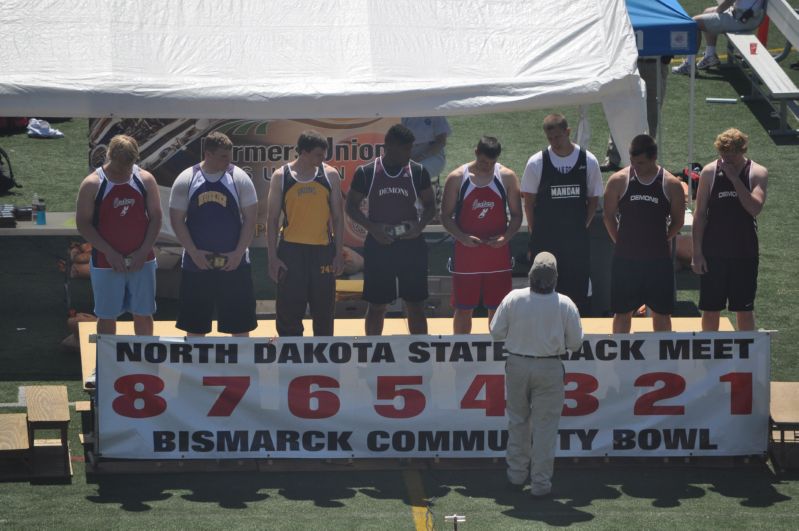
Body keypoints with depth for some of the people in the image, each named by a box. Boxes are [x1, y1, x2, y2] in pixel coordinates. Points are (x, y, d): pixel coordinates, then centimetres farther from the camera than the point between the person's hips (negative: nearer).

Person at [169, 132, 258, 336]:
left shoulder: (239, 178, -2)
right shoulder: (186, 180, -1)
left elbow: (250, 218, 0)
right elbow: (177, 220, 0)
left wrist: (239, 253, -10)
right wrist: (194, 253, -10)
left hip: (234, 263, 0)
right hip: (197, 264, 0)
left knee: (240, 324, 3)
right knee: (194, 327, 6)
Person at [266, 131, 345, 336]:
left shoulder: (330, 175, 1)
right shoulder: (281, 177, -2)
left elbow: (337, 216, 6)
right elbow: (272, 219, 1)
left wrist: (339, 253, 0)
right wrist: (272, 257, -4)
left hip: (322, 250, 1)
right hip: (291, 250, -1)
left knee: (324, 312, 7)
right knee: (289, 313, 1)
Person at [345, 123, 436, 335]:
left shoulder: (418, 172, 0)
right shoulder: (366, 173, -4)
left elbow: (430, 205, 9)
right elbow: (351, 206, 3)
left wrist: (421, 224, -12)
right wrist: (372, 227, -12)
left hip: (411, 245, 1)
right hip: (378, 245, -1)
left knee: (415, 305, 4)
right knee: (376, 305, 6)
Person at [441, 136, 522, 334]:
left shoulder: (507, 177, 0)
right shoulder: (457, 178, -3)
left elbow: (516, 215, 4)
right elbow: (446, 216, -1)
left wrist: (506, 237, -14)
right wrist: (462, 237, -17)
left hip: (497, 251, 1)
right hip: (466, 251, -1)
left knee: (497, 308, 6)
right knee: (463, 308, 5)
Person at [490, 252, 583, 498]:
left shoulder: (513, 299, -11)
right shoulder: (565, 305, -12)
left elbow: (496, 332, -3)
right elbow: (575, 342, -4)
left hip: (517, 365, 2)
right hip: (549, 367, -1)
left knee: (517, 420, 19)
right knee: (545, 424, 5)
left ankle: (517, 474, 27)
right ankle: (540, 482, 6)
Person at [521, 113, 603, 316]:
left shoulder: (588, 161, 0)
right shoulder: (537, 162, -3)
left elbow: (593, 199, 8)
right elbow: (529, 202, 2)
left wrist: (582, 227, 1)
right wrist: (535, 234, 0)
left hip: (577, 240, 1)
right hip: (545, 242, -1)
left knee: (579, 291, 3)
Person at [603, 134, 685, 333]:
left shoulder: (671, 185, -5)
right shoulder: (618, 181, -4)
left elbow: (677, 221, 6)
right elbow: (609, 216, 5)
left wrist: (659, 241, 4)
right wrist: (622, 242, 4)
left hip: (658, 259, 0)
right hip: (625, 258, 0)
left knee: (661, 312, 7)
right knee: (622, 311, 6)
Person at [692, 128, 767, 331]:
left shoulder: (757, 173, -5)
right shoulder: (710, 172, -2)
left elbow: (755, 208, -20)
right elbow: (700, 214, 0)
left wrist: (734, 178, -23)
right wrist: (697, 253, -3)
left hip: (744, 253, -1)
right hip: (713, 253, 1)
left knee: (745, 310, 6)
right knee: (710, 309, 7)